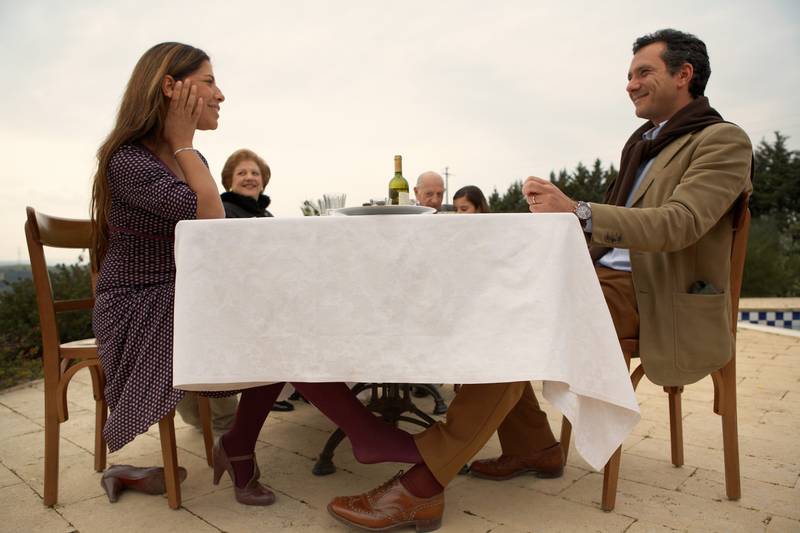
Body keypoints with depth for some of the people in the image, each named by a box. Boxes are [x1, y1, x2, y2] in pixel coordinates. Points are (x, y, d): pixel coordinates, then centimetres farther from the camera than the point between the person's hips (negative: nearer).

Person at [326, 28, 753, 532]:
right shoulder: (644, 141, 21)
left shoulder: (723, 142, -4)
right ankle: (535, 447, 2)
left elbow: (679, 223, -22)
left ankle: (423, 486, -26)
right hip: (606, 275, 8)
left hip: (650, 296, -8)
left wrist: (578, 212, -34)